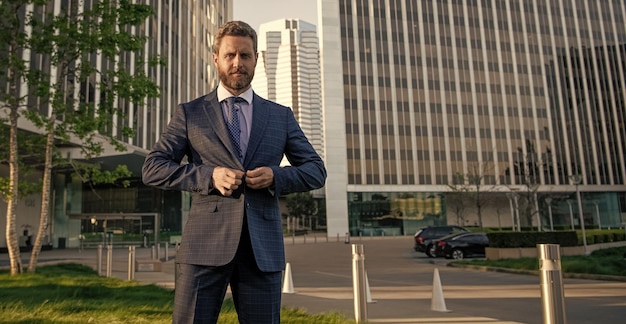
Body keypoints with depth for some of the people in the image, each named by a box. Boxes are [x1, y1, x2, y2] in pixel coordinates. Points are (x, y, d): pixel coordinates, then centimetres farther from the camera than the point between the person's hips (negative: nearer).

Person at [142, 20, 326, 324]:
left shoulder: (281, 116, 13)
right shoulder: (189, 113, 9)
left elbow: (316, 170, 12)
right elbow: (152, 168, 3)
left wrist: (276, 175, -8)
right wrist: (208, 175, -13)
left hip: (263, 249, 2)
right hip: (205, 244, -1)